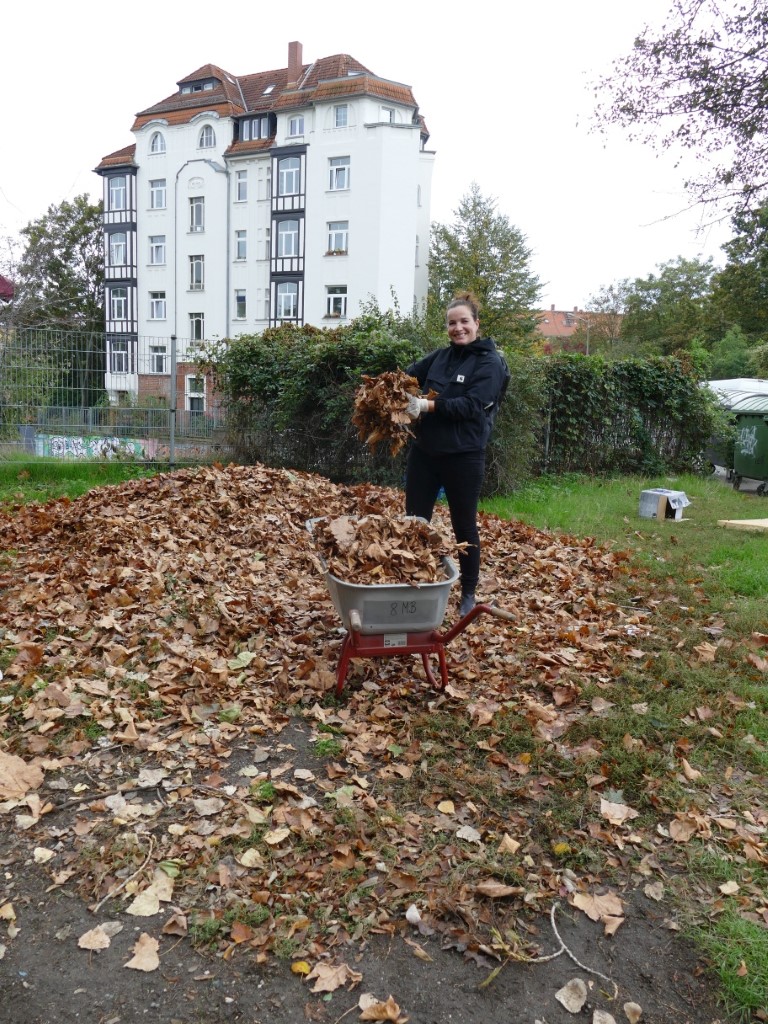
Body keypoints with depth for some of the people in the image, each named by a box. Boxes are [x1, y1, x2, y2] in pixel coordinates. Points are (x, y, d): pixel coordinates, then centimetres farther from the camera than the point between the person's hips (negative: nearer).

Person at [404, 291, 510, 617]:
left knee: (464, 526, 9)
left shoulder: (490, 363, -7)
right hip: (424, 451, 5)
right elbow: (410, 374, 14)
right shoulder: (440, 356, 9)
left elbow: (473, 405, -19)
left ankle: (469, 593, 24)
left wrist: (429, 405, -26)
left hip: (463, 456, -5)